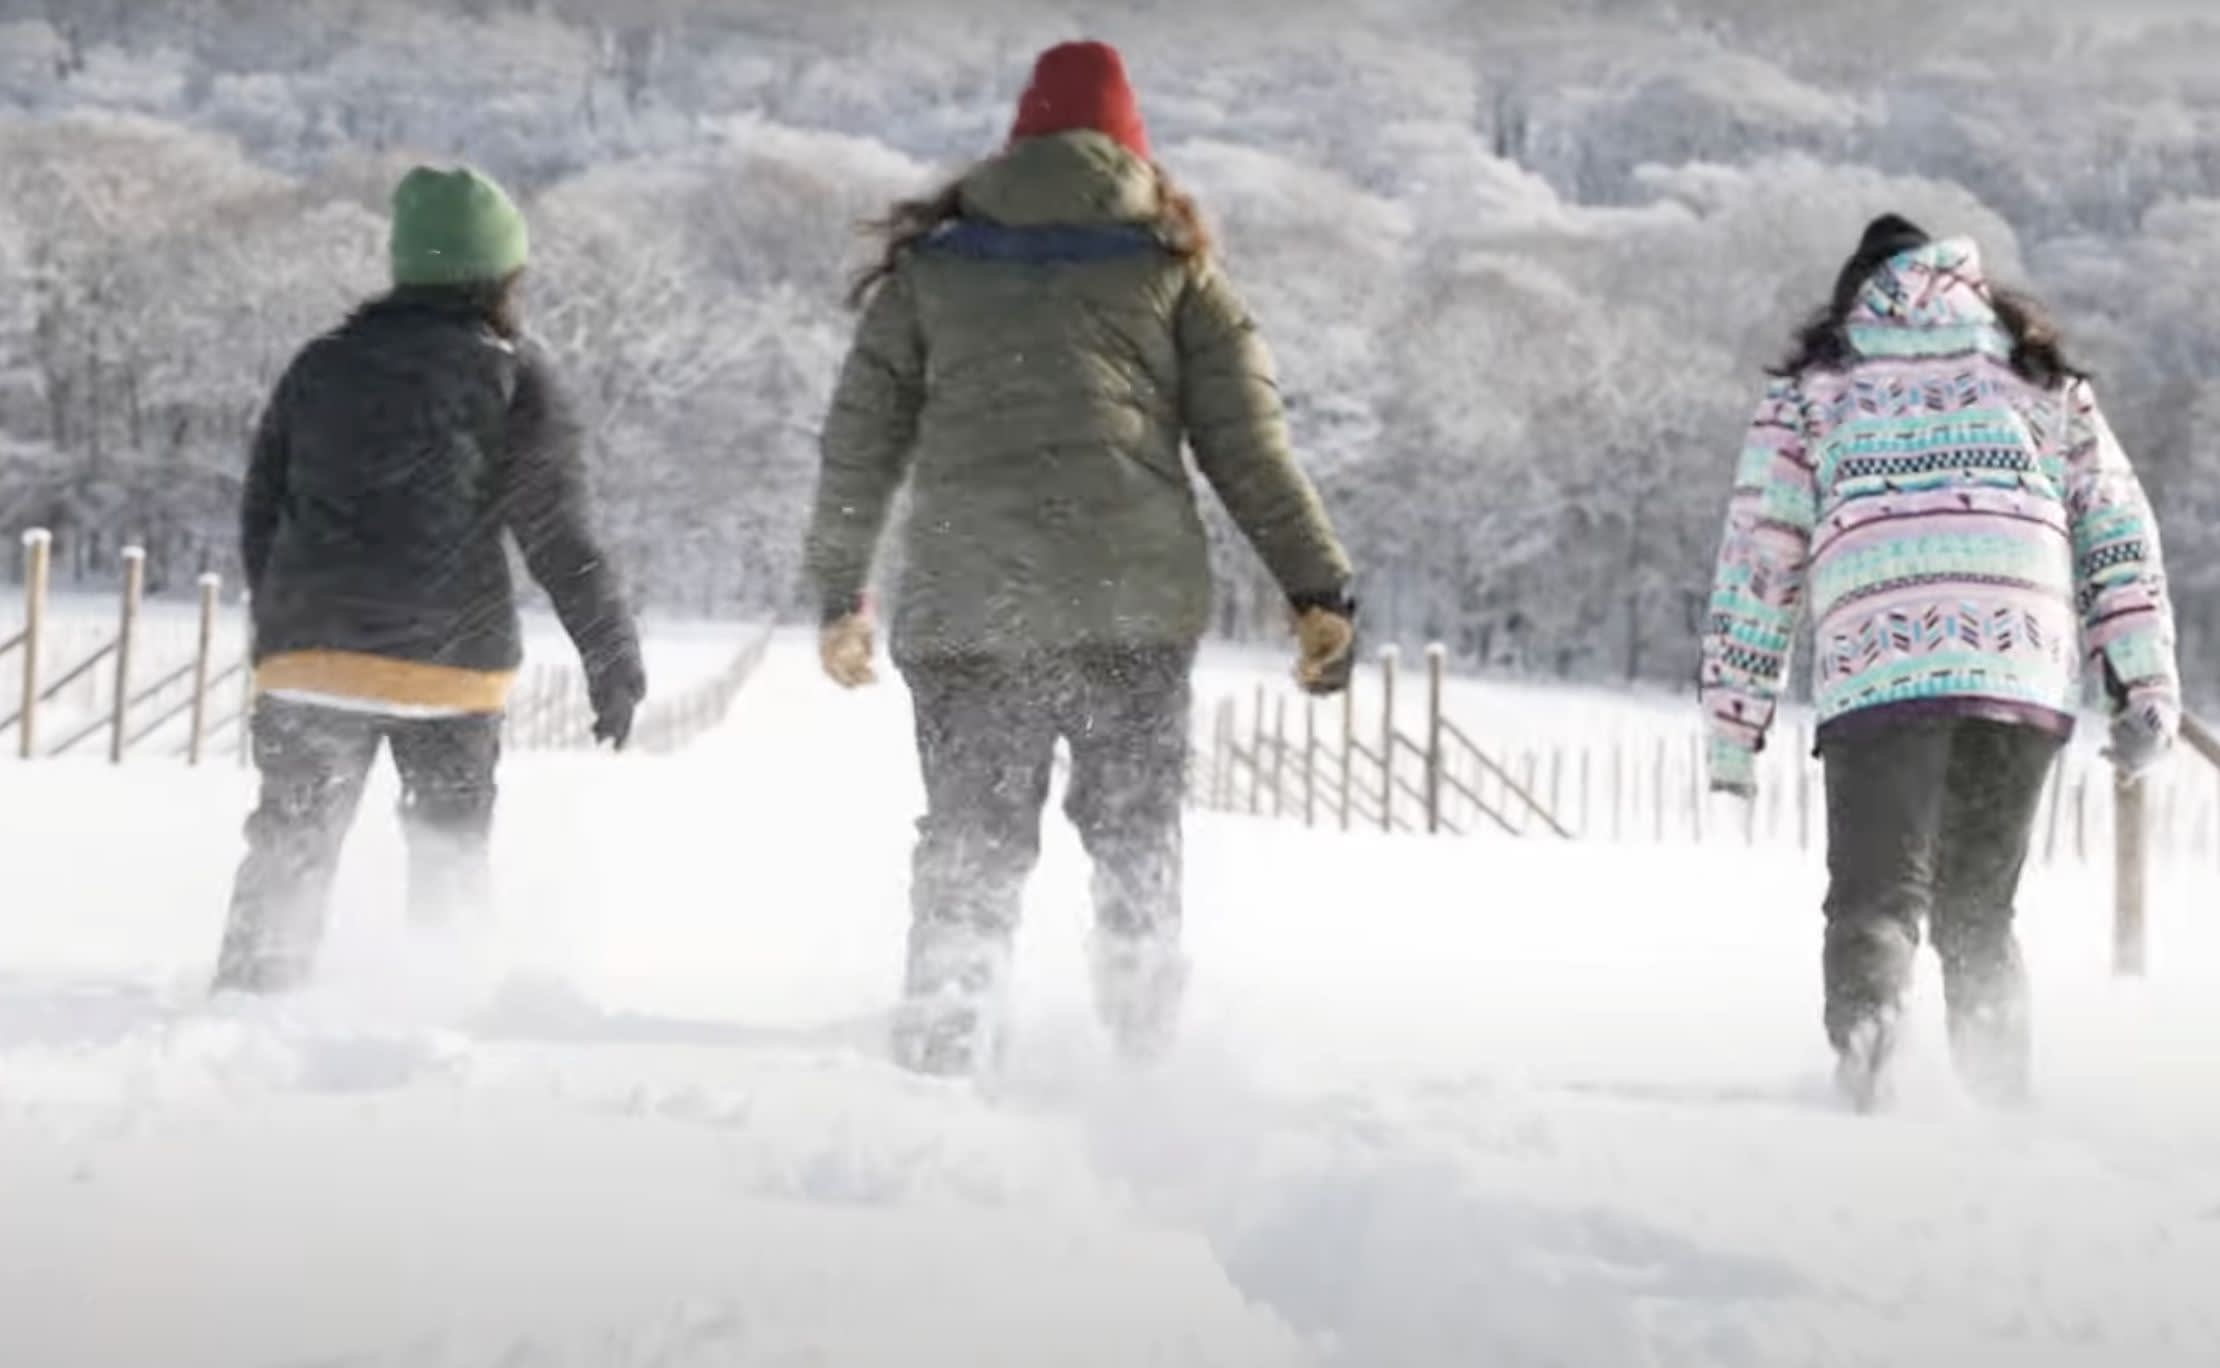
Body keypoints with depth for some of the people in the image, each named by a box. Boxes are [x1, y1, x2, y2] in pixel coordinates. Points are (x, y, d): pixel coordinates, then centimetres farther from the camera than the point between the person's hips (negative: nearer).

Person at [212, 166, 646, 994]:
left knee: (288, 854, 6)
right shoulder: (515, 382, 0)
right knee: (450, 858, 13)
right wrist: (615, 661, 3)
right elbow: (558, 540, -4)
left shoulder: (320, 368, 12)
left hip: (308, 655, 3)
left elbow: (261, 518, 14)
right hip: (448, 668, -2)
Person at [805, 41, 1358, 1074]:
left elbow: (858, 445, 13)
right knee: (1136, 835, 10)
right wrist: (1318, 589, 6)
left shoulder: (932, 264, 14)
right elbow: (1248, 440, 5)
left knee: (971, 844, 9)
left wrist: (839, 596, 23)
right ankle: (1146, 1051, 2)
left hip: (963, 608, 1)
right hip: (1136, 601, 0)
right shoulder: (1171, 264, 12)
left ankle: (942, 1053, -1)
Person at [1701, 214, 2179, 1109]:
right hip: (2026, 668, 2)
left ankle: (1864, 1028, -36)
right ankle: (1997, 1101, 0)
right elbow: (2118, 530, 16)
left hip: (1877, 668, -2)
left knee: (1877, 895, -6)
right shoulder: (2046, 380, 26)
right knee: (1979, 910, 15)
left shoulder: (1814, 387, 21)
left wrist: (1733, 720, 17)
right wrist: (2147, 686, 11)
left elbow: (1759, 551, 16)